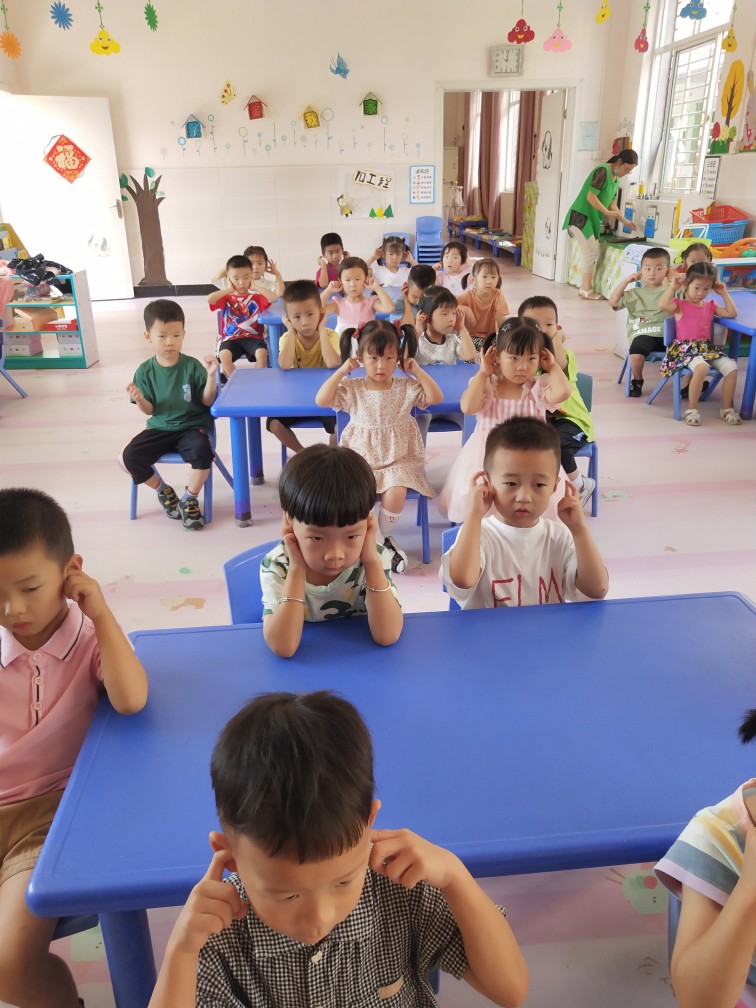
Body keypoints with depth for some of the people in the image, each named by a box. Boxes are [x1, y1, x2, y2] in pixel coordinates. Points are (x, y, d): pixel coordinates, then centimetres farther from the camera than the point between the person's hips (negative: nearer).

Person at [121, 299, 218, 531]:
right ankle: (163, 490, 12)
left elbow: (207, 401, -8)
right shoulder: (145, 371, -3)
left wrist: (211, 376, -24)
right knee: (129, 457, -17)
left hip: (192, 426, -2)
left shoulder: (192, 366, -9)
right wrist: (139, 399, -22)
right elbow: (150, 410, 1)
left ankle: (190, 499, -7)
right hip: (160, 428, 3)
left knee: (202, 451, -34)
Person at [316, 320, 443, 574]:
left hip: (398, 460, 0)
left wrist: (417, 371, -10)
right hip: (361, 458, 1)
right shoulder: (352, 389, 1)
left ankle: (384, 536, 4)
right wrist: (342, 371, -11)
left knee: (396, 494, -28)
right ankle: (381, 544, -3)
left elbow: (436, 397, -9)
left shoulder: (406, 387, 2)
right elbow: (321, 400, -11)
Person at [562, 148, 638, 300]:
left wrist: (625, 221, 7)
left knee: (593, 254, 8)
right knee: (590, 253, -10)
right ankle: (587, 290, -3)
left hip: (592, 219, 10)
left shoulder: (616, 179, 13)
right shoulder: (603, 171, -16)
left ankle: (585, 288, 14)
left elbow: (612, 204, 15)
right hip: (581, 217, -9)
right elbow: (590, 197, -22)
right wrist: (606, 212, -21)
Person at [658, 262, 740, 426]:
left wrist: (724, 294, 13)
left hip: (707, 348, 6)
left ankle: (726, 408, -2)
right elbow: (662, 304, -20)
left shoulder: (710, 306, 18)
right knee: (701, 367, -38)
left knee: (731, 367, -18)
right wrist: (672, 285, -12)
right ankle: (692, 410, -22)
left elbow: (732, 313, 17)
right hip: (685, 348, -6)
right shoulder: (679, 304, 1)